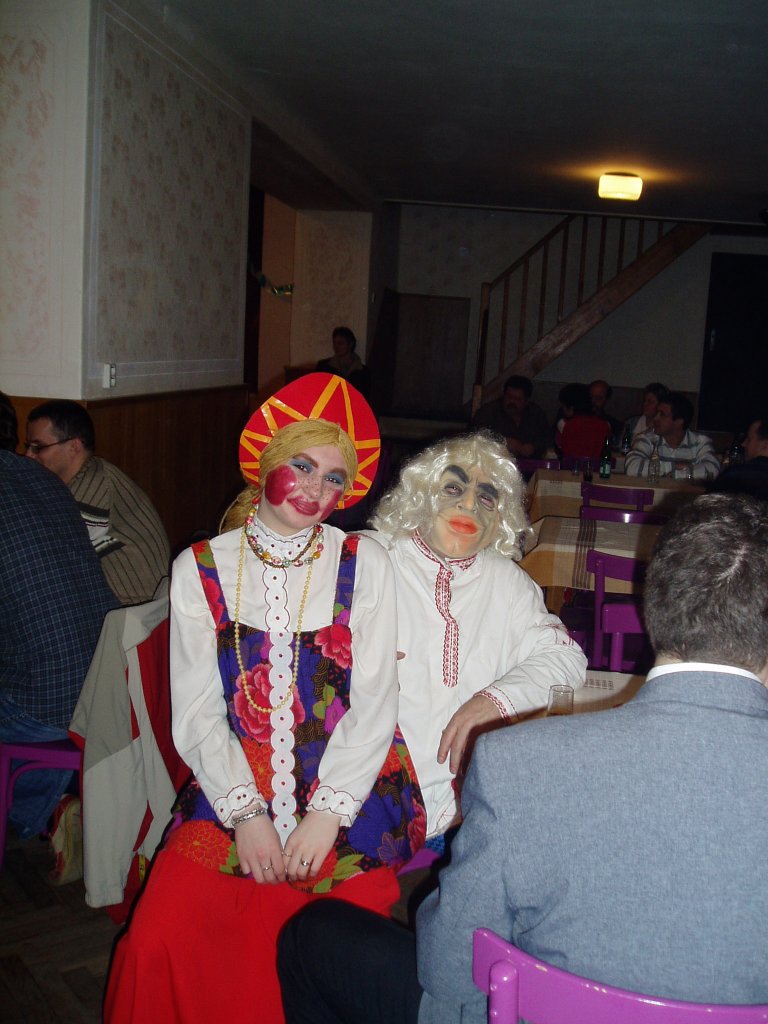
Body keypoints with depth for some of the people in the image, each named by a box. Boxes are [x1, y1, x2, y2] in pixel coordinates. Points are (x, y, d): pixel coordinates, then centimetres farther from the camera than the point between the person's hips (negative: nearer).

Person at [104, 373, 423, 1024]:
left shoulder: (364, 564, 2)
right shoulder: (200, 569, 4)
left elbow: (374, 704, -2)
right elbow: (196, 713, 2)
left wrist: (324, 817, -10)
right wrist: (245, 814, -8)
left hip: (350, 794, 0)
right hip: (233, 789, 1)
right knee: (158, 945, -16)